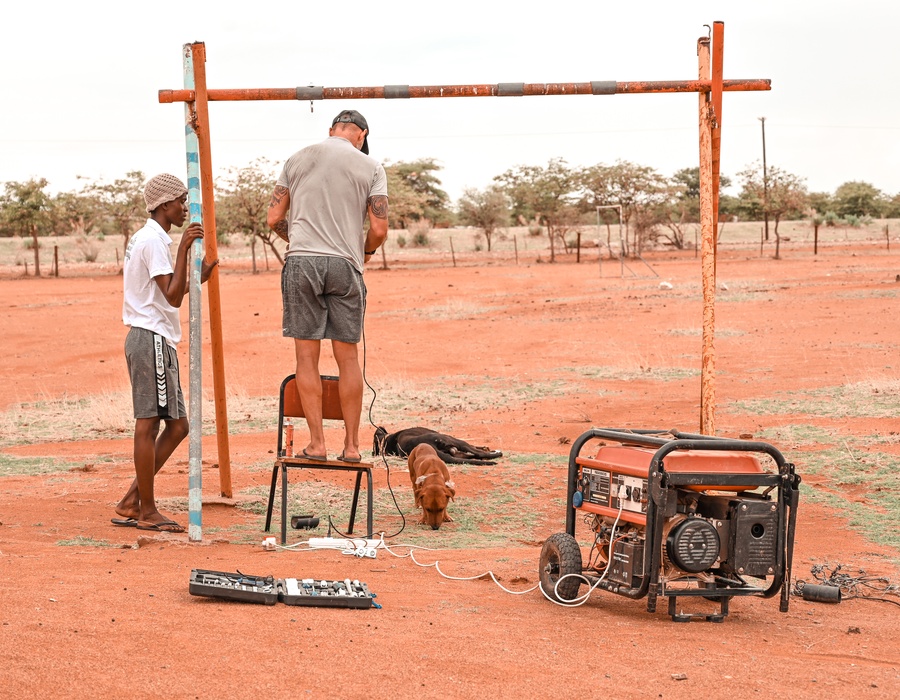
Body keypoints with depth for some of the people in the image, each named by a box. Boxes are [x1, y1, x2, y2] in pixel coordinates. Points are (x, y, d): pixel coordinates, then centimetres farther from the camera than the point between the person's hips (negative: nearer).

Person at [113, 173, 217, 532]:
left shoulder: (147, 238, 20)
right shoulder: (154, 240, -12)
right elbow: (172, 297, -20)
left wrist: (197, 278, 19)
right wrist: (183, 250, -22)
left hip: (157, 340, 11)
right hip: (151, 339, -11)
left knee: (177, 425, 10)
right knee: (149, 423, -6)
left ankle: (130, 503, 12)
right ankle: (147, 511, 0)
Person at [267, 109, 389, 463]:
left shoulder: (297, 159, 9)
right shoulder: (371, 167, 4)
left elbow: (274, 219, 8)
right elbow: (379, 229, -2)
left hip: (301, 261, 0)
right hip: (345, 264, 0)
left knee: (307, 355, 3)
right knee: (347, 357, 6)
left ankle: (316, 443, 0)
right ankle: (351, 445, 8)